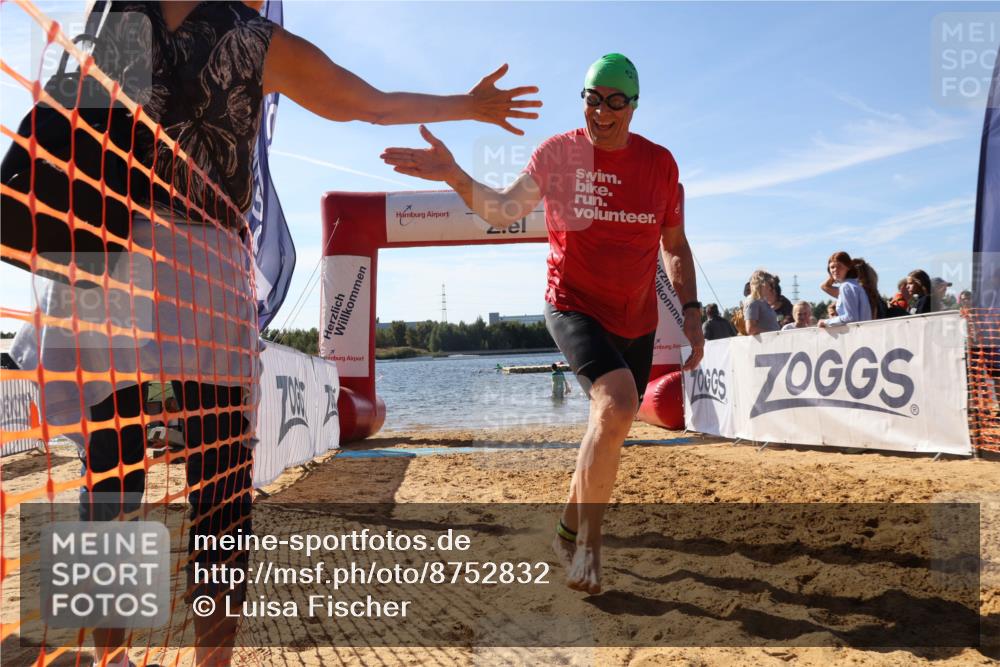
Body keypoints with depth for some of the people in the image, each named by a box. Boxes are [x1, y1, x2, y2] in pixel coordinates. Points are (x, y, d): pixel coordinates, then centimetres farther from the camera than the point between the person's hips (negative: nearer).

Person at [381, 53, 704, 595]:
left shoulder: (660, 163, 2)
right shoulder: (557, 153, -6)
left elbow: (675, 246, 9)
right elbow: (502, 211, -11)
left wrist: (691, 313, 3)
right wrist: (453, 175, -27)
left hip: (637, 319, 5)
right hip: (573, 306, -4)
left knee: (610, 430, 11)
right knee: (617, 405, -28)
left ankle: (570, 530, 35)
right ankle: (588, 543, -10)